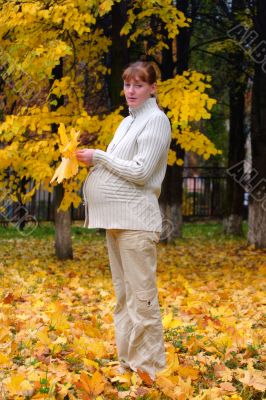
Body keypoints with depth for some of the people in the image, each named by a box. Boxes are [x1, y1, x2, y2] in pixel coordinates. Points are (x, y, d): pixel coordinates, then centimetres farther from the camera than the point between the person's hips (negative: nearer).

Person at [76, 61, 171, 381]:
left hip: (136, 218, -9)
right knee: (123, 294, 12)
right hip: (115, 218, 9)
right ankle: (127, 362, 18)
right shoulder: (127, 122, 19)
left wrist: (99, 157, -8)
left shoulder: (156, 120, -6)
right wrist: (90, 161, 6)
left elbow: (141, 171, -13)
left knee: (141, 295, -9)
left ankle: (149, 366, -5)